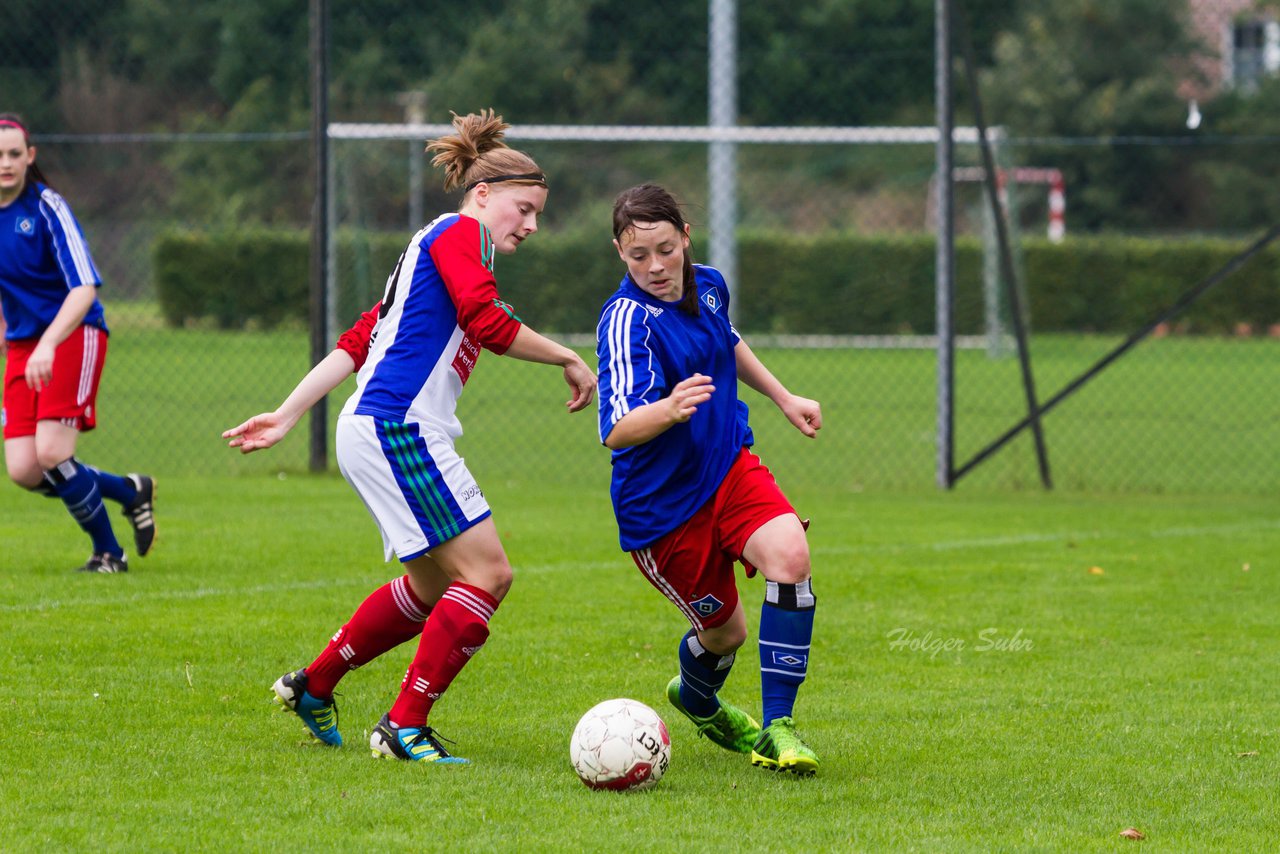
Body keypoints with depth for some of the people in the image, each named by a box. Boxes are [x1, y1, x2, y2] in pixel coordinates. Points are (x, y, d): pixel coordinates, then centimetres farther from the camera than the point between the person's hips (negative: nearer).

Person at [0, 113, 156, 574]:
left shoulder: (46, 208, -15)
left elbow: (84, 288, -24)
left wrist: (48, 345, -36)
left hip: (73, 335, -6)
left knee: (51, 454, -19)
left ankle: (107, 552, 2)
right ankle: (130, 491, 17)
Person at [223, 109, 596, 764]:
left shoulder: (435, 246, 24)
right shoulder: (459, 233, -5)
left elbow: (359, 341, 21)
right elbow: (488, 324, -20)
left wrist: (289, 415, 17)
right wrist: (569, 360, -8)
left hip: (376, 432, 10)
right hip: (397, 429, -10)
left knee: (433, 589, 20)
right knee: (486, 572, -11)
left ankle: (313, 685, 31)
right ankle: (405, 726, -10)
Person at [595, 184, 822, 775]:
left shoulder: (707, 286, -1)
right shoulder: (627, 321, -24)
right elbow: (616, 431, -39)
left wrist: (784, 398, 27)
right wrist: (670, 409, -58)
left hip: (729, 465, 5)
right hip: (661, 501, -5)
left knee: (790, 554, -23)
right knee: (724, 631, 6)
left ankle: (776, 728, -15)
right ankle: (698, 697, 45)